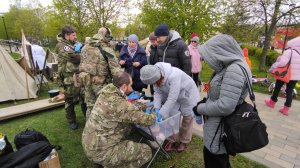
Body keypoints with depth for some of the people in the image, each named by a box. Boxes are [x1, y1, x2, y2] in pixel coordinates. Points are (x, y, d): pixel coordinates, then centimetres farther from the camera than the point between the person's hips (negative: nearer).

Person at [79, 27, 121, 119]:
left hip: (86, 81, 6)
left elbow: (81, 63, 12)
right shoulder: (107, 50, -14)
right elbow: (115, 69, -18)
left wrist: (84, 77, 20)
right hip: (101, 83, -6)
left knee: (90, 106, 17)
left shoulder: (85, 47, 7)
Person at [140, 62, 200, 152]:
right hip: (171, 95, 5)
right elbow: (157, 92, -13)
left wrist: (161, 114, -37)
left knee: (187, 119, 10)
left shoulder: (173, 76, -43)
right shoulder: (155, 76, -21)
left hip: (187, 96, -5)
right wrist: (157, 108, -26)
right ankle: (171, 140, 26)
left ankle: (184, 141, 32)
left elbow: (172, 99, -41)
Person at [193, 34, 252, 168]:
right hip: (217, 124, 9)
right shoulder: (230, 66, 6)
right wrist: (206, 101, 3)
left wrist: (200, 108, -15)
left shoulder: (234, 70, -25)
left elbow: (225, 107, -29)